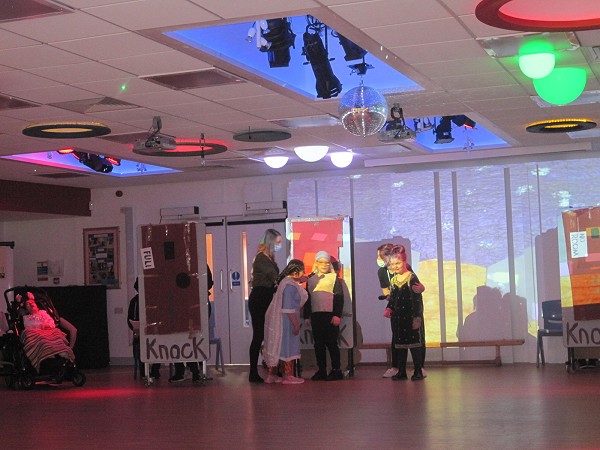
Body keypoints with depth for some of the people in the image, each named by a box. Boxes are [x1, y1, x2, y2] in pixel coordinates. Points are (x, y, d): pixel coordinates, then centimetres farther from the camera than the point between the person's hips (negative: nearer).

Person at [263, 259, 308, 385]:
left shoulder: (287, 281, 11)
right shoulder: (290, 286, -21)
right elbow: (289, 308, -25)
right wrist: (296, 324, -21)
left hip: (278, 321, 10)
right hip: (286, 321, -10)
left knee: (277, 347, 14)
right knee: (287, 347, -1)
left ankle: (272, 375, 19)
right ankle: (288, 376, 6)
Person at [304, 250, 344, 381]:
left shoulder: (334, 277, 2)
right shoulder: (311, 279, 13)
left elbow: (339, 297, -3)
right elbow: (307, 298, 17)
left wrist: (337, 315, -11)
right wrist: (307, 316, 12)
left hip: (330, 315, -4)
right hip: (315, 315, 4)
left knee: (331, 343, -4)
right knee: (318, 344, 6)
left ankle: (336, 370, 1)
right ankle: (321, 370, 12)